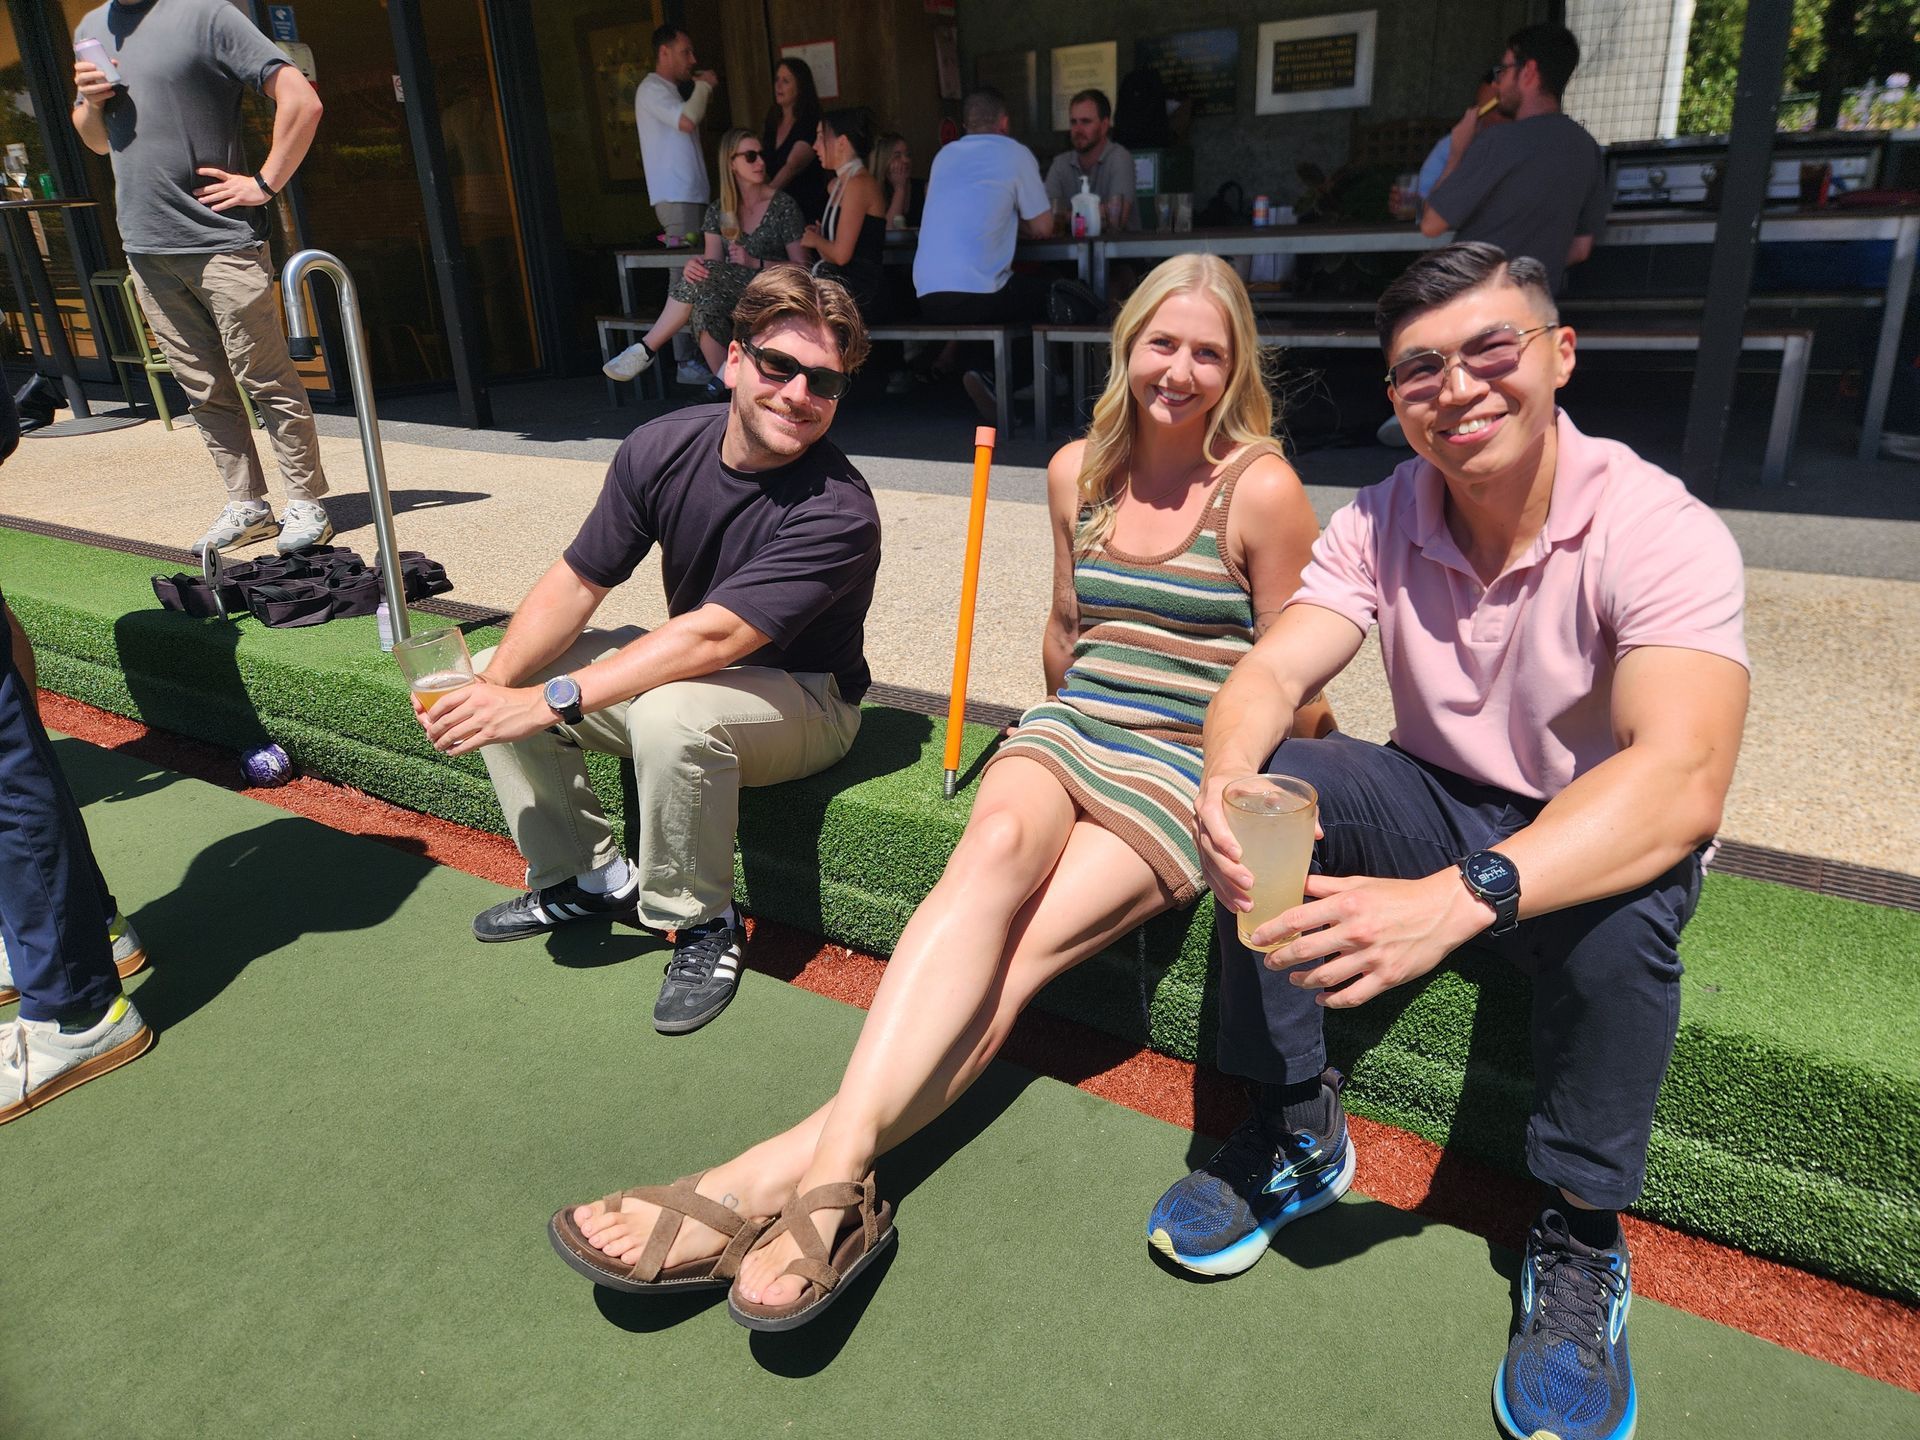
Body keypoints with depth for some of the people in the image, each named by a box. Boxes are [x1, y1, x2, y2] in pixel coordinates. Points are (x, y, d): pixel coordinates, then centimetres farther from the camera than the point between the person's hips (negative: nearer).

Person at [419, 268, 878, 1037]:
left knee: (671, 713, -37)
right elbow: (577, 581, -7)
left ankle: (704, 923, -11)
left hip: (805, 700, -6)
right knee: (502, 681, -2)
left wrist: (549, 701, -36)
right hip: (683, 667, 7)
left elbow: (711, 637, -35)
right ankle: (587, 880, 14)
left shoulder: (838, 512, -29)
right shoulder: (661, 449, -10)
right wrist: (495, 679, -23)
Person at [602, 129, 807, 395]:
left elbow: (801, 266, -1)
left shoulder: (783, 205, 1)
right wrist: (695, 268, -24)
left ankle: (645, 350, -22)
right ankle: (728, 390, -28)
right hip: (734, 296, 3)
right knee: (705, 305, -35)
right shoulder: (718, 211, 11)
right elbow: (713, 269, 1)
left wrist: (755, 263, -15)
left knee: (706, 273, -30)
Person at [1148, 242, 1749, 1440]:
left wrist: (1456, 898, -51)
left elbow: (1685, 780, -37)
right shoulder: (1383, 521, -8)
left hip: (1598, 843, -3)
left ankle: (1583, 1233, -9)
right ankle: (1297, 1131, -6)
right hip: (1441, 807, 4)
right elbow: (1272, 674, -19)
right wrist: (1229, 778, -44)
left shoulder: (1658, 530, -22)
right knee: (1269, 786, -22)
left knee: (1623, 904, -36)